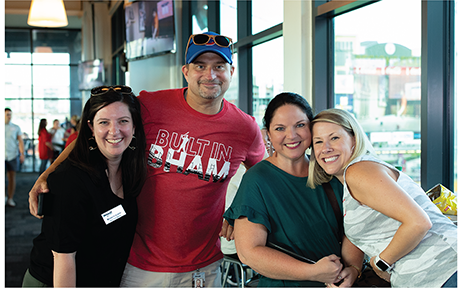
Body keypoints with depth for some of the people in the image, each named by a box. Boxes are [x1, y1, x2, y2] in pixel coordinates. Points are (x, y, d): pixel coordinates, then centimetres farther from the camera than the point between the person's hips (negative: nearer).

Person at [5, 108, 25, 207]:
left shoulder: (16, 128, 7)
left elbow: (20, 141, 3)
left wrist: (22, 154, -7)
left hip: (13, 155, 1)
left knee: (12, 177, 3)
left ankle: (10, 199, 10)